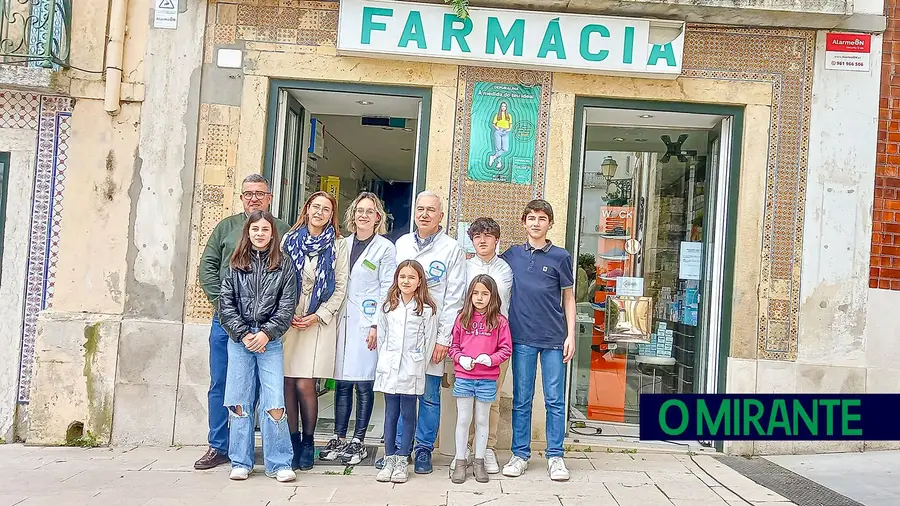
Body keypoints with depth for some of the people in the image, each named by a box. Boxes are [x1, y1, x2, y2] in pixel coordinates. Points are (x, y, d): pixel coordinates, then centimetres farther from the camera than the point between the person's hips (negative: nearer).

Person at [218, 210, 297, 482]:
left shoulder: (284, 265, 4)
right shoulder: (236, 265, 8)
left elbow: (287, 306, -1)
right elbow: (225, 303, 3)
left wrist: (266, 333, -11)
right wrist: (243, 334, -6)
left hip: (270, 340, -1)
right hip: (239, 339, 2)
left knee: (274, 403, -6)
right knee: (240, 403, 5)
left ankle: (279, 463, 3)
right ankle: (241, 462, 16)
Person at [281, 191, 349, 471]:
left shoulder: (338, 246, 4)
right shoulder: (289, 239, 8)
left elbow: (340, 288, 2)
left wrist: (317, 316, -7)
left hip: (319, 322, -2)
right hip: (287, 319, 2)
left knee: (304, 384, -7)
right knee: (287, 382, 0)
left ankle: (308, 441, 8)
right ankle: (292, 439, 13)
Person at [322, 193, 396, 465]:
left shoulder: (385, 248, -1)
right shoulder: (342, 244, 13)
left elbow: (387, 290, -4)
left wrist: (377, 325, -10)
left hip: (367, 324, -4)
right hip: (342, 320, 4)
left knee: (364, 383, 0)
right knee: (342, 382, 8)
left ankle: (358, 441, 10)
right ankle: (339, 438, 18)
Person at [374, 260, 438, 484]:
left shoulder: (427, 310, -2)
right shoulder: (387, 307, 8)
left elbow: (429, 341, -1)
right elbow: (381, 337, 12)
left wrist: (419, 368, -2)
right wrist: (384, 361, 8)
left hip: (412, 371, -2)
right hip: (389, 369, 3)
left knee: (408, 414, 4)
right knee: (391, 414, 8)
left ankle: (402, 460, 12)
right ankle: (390, 458, 16)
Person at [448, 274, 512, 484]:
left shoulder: (499, 321, -2)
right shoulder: (463, 319, 2)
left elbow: (506, 349, -1)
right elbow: (453, 346, 8)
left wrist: (491, 359, -16)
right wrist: (460, 358, -10)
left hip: (487, 380, -1)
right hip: (463, 378, 1)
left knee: (482, 420, 12)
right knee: (463, 420, 7)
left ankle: (479, 462, 23)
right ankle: (460, 461, 18)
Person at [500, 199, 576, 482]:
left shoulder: (560, 257, 1)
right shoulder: (512, 255, 6)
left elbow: (568, 297, 5)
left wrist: (571, 335, -1)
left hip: (554, 339, -1)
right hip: (522, 337, 1)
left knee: (555, 400, 4)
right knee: (521, 400, 8)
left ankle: (555, 456, 14)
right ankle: (520, 454, 18)